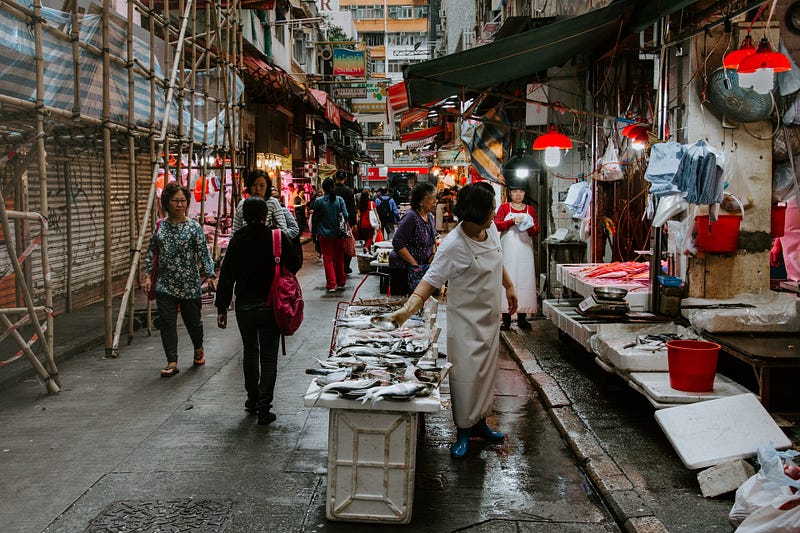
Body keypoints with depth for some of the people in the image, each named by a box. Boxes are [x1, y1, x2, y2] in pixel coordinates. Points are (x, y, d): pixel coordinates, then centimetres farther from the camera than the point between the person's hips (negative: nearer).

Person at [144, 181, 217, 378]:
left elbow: (203, 253, -9)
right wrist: (148, 275, 5)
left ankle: (199, 349, 40)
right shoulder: (160, 225, 4)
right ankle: (172, 362, 4)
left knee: (193, 320, 12)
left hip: (189, 284, -2)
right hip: (165, 285, 2)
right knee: (167, 323, -2)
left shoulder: (194, 226, -5)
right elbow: (151, 251, 12)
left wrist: (210, 275, -19)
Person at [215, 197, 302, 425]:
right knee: (268, 355, 4)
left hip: (244, 305, 2)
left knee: (250, 351, 20)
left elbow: (226, 276, -4)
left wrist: (222, 308, 1)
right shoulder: (278, 237, -9)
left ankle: (252, 398, 32)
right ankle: (264, 407, 1)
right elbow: (295, 264, -3)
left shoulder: (237, 240, -4)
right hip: (270, 304, -2)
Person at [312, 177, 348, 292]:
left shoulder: (319, 201, -6)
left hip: (325, 235, -2)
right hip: (338, 234, 2)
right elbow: (345, 215, -5)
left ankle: (331, 285, -1)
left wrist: (314, 232, 8)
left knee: (328, 260, 4)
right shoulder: (339, 200, -3)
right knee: (339, 259, 13)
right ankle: (340, 283, 21)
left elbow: (315, 218, -1)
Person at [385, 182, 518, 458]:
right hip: (466, 319, -7)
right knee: (465, 374, -2)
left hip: (490, 316, 7)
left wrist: (509, 286, 24)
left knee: (486, 371, 16)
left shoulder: (490, 229, -2)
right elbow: (431, 280, -26)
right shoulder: (453, 245, -24)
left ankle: (479, 422, 32)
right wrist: (408, 308, -38)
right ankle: (463, 432, 13)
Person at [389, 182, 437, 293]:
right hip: (404, 266, -7)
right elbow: (397, 243, -21)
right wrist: (414, 264, -20)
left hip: (424, 264, 8)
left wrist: (433, 254, 4)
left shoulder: (431, 217, 10)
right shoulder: (411, 217, -16)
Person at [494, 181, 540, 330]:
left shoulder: (530, 209, 13)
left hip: (525, 250, 2)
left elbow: (536, 231, 10)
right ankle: (506, 319, -2)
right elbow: (497, 225, -6)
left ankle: (522, 318, 6)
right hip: (508, 251, -2)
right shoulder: (504, 208, 8)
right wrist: (513, 221, -18)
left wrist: (530, 227, -12)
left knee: (524, 279, -1)